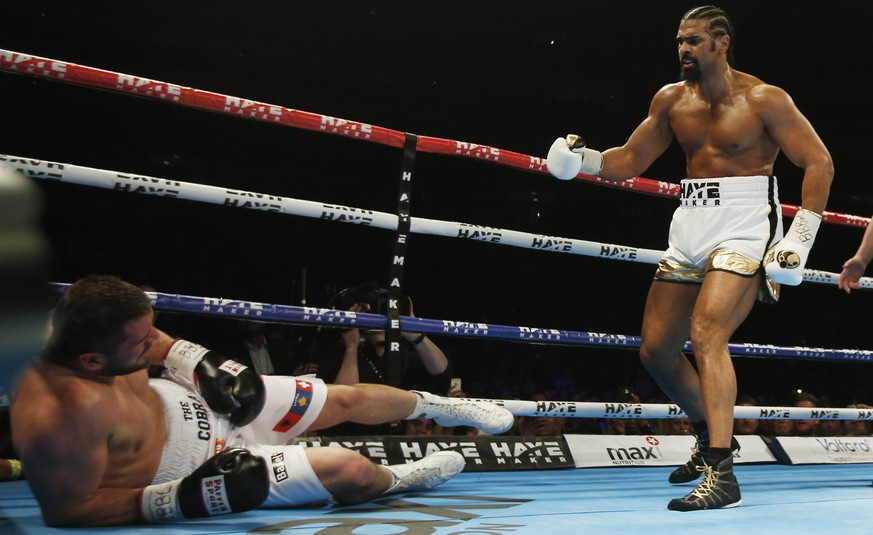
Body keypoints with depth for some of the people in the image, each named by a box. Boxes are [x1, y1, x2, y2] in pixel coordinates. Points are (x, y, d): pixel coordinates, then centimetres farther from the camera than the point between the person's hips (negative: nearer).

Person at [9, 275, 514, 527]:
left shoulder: (81, 330, -20)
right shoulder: (65, 414, -43)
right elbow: (68, 511, -29)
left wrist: (203, 363, -10)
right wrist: (184, 498, -33)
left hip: (202, 401, 7)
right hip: (192, 472, -6)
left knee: (347, 399, 11)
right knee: (351, 469, -6)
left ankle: (443, 406, 42)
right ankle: (400, 479, 33)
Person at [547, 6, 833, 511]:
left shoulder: (763, 100, -7)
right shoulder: (671, 100, 9)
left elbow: (819, 162, -6)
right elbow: (631, 161, 16)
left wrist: (800, 237, -14)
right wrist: (583, 159, -4)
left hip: (744, 226, -7)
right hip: (691, 224, 7)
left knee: (707, 332, -25)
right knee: (656, 347, 6)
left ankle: (722, 474, -26)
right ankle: (711, 436, 30)